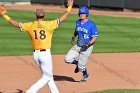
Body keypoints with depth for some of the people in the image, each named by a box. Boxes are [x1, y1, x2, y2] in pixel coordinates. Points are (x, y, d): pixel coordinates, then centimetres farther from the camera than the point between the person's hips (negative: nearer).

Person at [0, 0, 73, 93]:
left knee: (48, 75, 20)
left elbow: (16, 24, 5)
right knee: (47, 76, 5)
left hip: (35, 54, 5)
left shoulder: (30, 25, -1)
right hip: (45, 54, -5)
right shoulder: (48, 24, -11)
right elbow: (62, 18, -8)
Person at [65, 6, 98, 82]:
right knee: (67, 59, -8)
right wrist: (74, 36, 4)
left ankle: (85, 75, 31)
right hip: (78, 45, 6)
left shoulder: (91, 25, -15)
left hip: (87, 47, -6)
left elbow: (95, 37, -12)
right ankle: (78, 63, 23)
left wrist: (89, 43, -28)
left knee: (81, 66, -3)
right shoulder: (78, 22, 4)